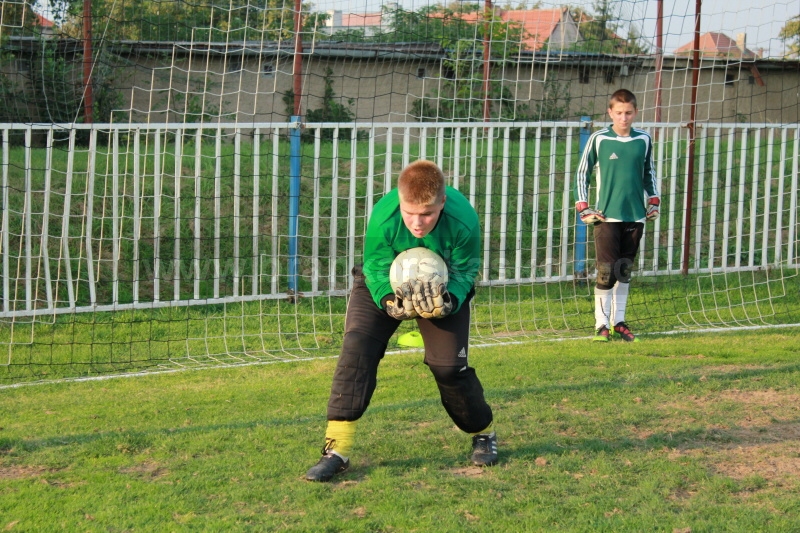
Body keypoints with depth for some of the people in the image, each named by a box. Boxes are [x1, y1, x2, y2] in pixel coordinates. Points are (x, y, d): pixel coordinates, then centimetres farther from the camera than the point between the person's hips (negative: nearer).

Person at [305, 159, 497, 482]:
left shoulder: (463, 221, -35)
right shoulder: (383, 219, -35)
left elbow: (463, 273, -20)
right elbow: (376, 270, -20)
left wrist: (445, 304, -40)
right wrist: (392, 302, -40)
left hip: (442, 287, 0)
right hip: (386, 284, 0)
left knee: (449, 365, -8)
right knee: (356, 347, -19)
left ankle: (483, 434, 22)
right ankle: (336, 449, -15)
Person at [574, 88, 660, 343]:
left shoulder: (643, 140, 6)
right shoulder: (598, 139, -3)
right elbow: (582, 173, 4)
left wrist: (653, 201, 11)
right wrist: (583, 208, -3)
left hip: (635, 216, 3)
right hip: (607, 216, -3)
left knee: (625, 271, 8)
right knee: (606, 272, -5)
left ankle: (619, 322, 17)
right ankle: (601, 324, 5)